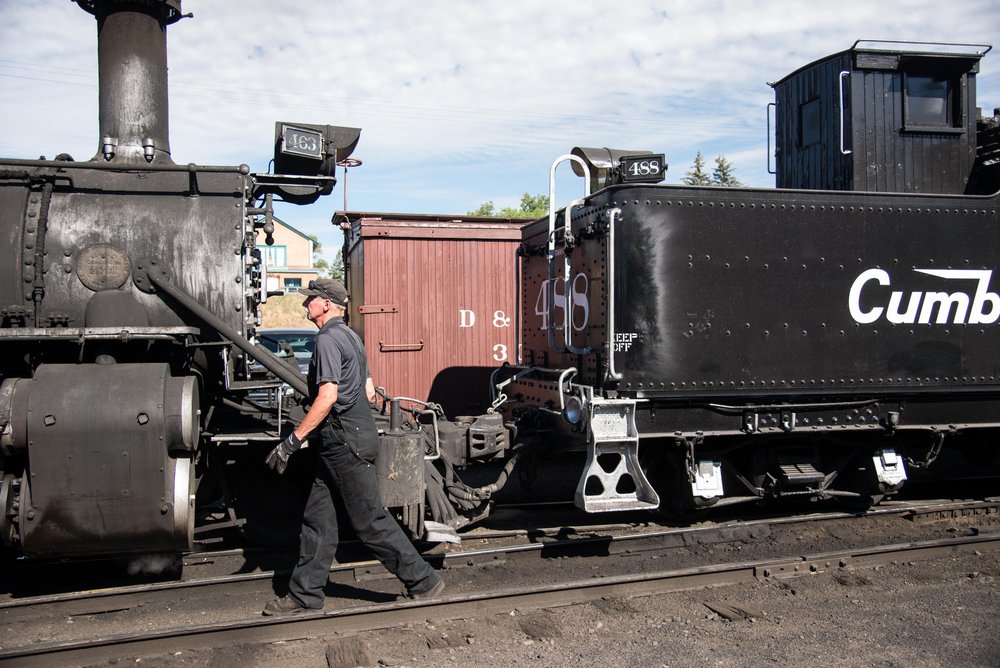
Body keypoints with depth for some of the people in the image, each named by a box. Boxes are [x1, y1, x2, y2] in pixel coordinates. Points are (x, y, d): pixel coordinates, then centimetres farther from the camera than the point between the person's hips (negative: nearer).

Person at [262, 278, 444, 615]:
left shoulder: (328, 338, -14)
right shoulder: (350, 336, 17)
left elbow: (327, 396, -24)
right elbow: (369, 391, 20)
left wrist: (292, 440, -22)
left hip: (344, 444, -10)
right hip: (340, 444, 10)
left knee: (370, 520, -2)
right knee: (317, 518, 12)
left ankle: (424, 581, 7)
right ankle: (304, 594, 19)